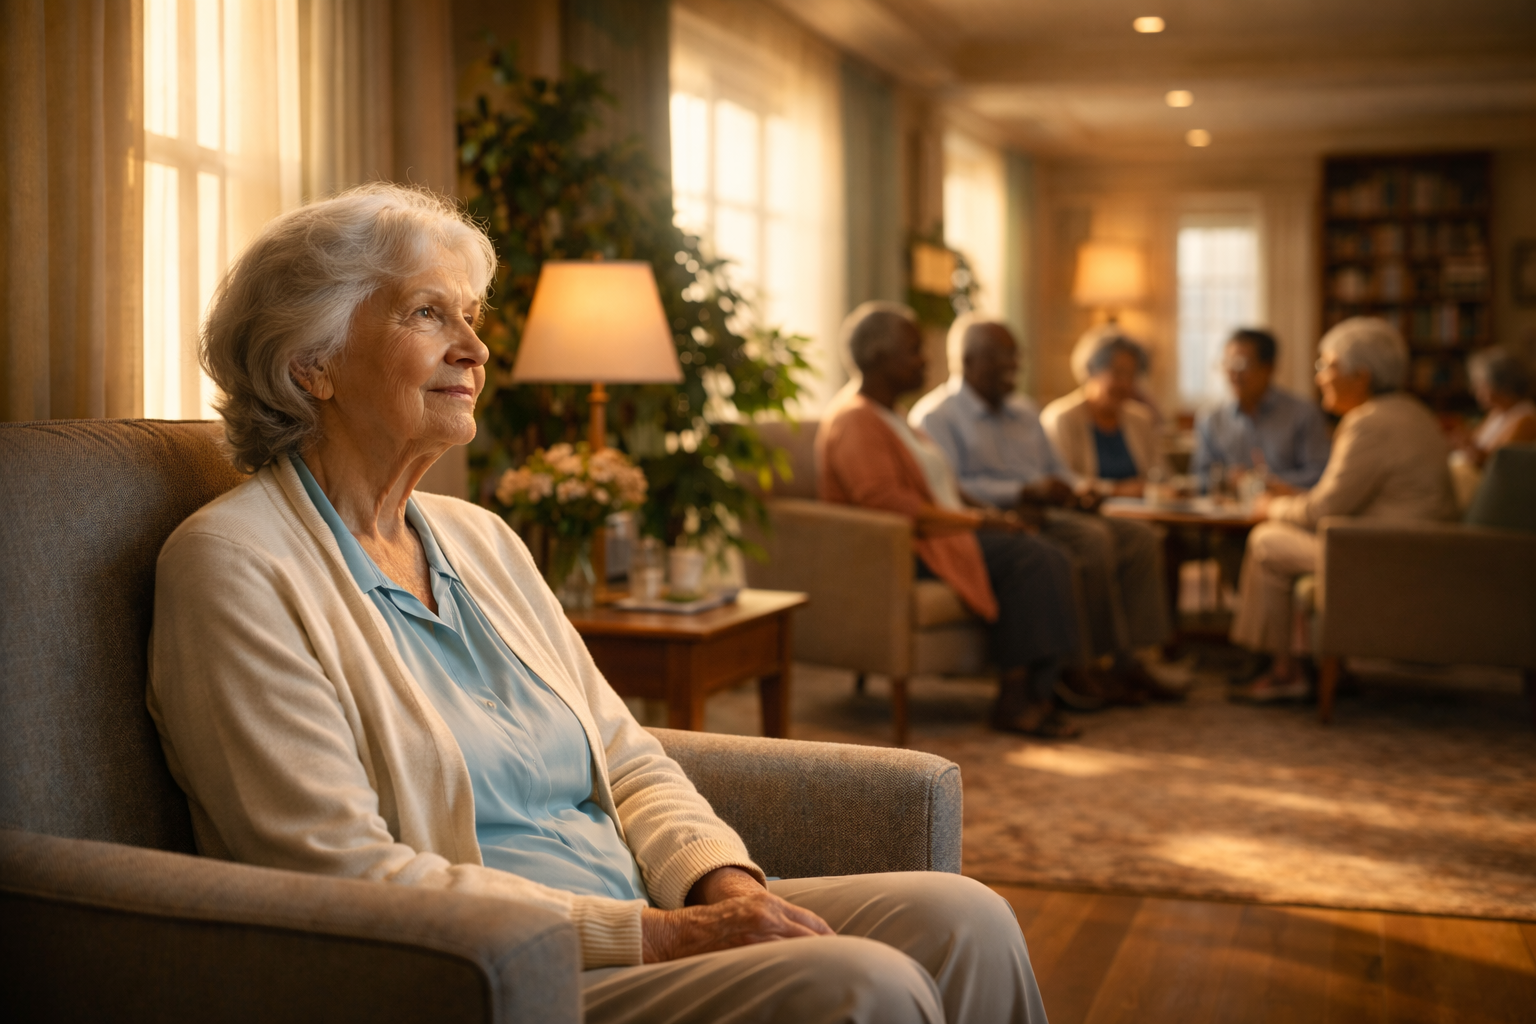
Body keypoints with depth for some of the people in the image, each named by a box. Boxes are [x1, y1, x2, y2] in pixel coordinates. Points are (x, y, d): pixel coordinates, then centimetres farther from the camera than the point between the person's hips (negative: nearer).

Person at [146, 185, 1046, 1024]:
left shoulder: (480, 539, 17)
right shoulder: (234, 564, -7)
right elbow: (345, 876, -17)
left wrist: (727, 884, -7)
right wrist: (660, 934, -20)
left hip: (643, 924, 7)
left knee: (961, 920, -14)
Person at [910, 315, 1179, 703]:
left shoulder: (1023, 412, 26)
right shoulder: (935, 416, -2)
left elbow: (1057, 471, 29)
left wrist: (1076, 495, 4)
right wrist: (1024, 492, -22)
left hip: (1046, 514, 8)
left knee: (1141, 537, -12)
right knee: (1093, 539, -30)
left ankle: (1132, 659, -17)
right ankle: (1115, 663, -22)